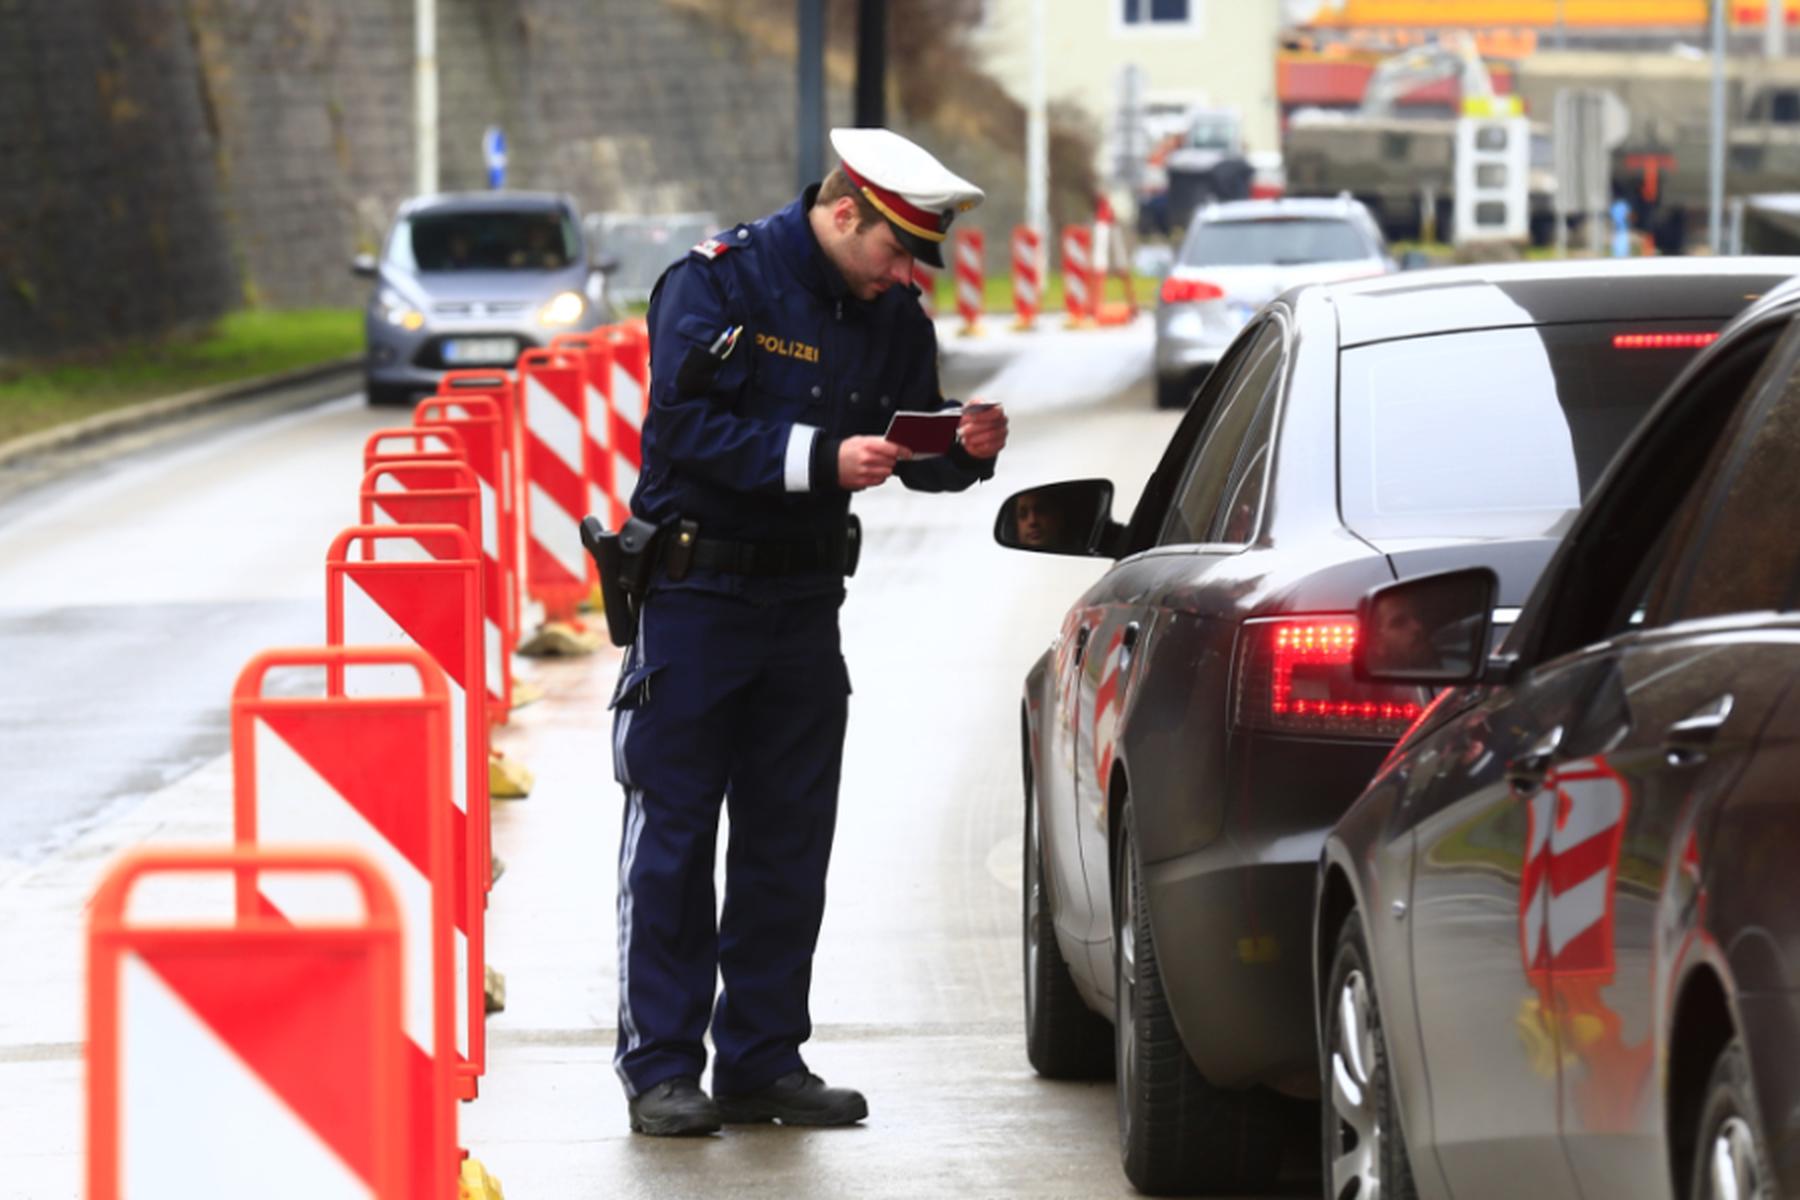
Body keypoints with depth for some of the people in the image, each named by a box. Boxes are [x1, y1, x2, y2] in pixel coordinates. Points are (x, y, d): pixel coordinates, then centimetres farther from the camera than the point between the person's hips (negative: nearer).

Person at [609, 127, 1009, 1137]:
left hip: (805, 600, 6)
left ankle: (763, 1059, 15)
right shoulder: (716, 283, -13)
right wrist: (820, 458, -30)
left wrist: (966, 449, -13)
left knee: (789, 843, 8)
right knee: (672, 837, -2)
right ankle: (662, 1067, 1)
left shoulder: (892, 315, 5)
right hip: (696, 591, -6)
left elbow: (909, 444, 10)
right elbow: (687, 428, -22)